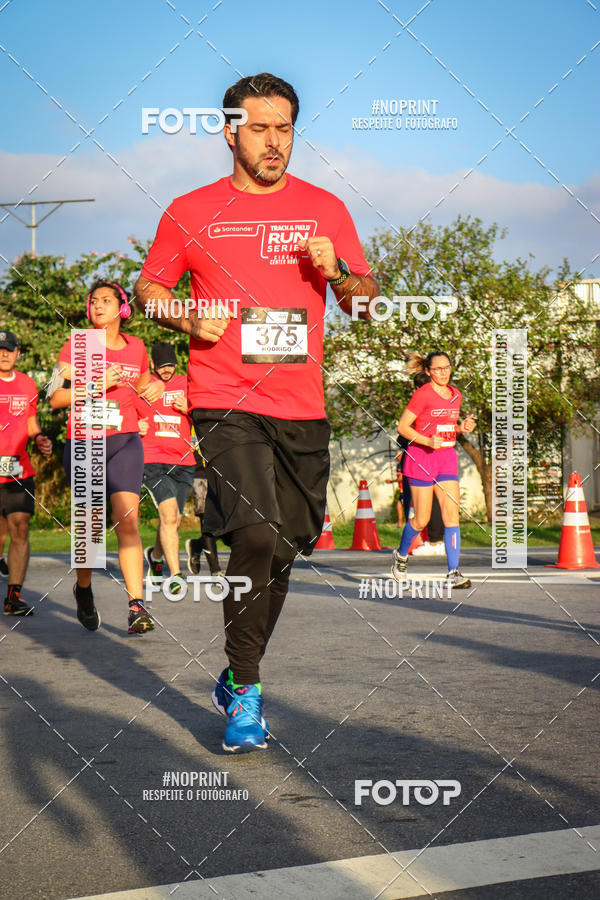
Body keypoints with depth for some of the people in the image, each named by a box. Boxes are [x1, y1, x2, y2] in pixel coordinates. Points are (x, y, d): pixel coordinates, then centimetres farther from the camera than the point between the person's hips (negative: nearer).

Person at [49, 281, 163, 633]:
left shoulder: (136, 347, 12)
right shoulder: (77, 346, 2)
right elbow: (55, 397, -4)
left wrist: (155, 386, 8)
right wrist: (96, 386, -16)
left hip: (125, 442, 1)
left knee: (128, 520, -14)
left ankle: (137, 606, -20)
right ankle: (84, 590, 33)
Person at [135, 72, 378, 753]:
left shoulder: (325, 209, 10)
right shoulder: (191, 211, 5)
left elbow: (368, 298, 14)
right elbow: (149, 287, 14)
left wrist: (338, 273, -8)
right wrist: (189, 320, -6)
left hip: (302, 410, 4)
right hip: (225, 403, -3)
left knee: (283, 549, 9)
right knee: (256, 536, -20)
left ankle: (234, 680, 30)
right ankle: (245, 692, -6)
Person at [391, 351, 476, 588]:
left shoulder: (455, 395, 11)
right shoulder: (422, 395, -10)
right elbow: (402, 427, -9)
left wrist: (462, 427, 2)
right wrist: (428, 441, -21)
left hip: (447, 457, 5)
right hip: (421, 457, -5)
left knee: (452, 513, -7)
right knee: (422, 519, 1)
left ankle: (453, 573, -10)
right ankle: (401, 554, 30)